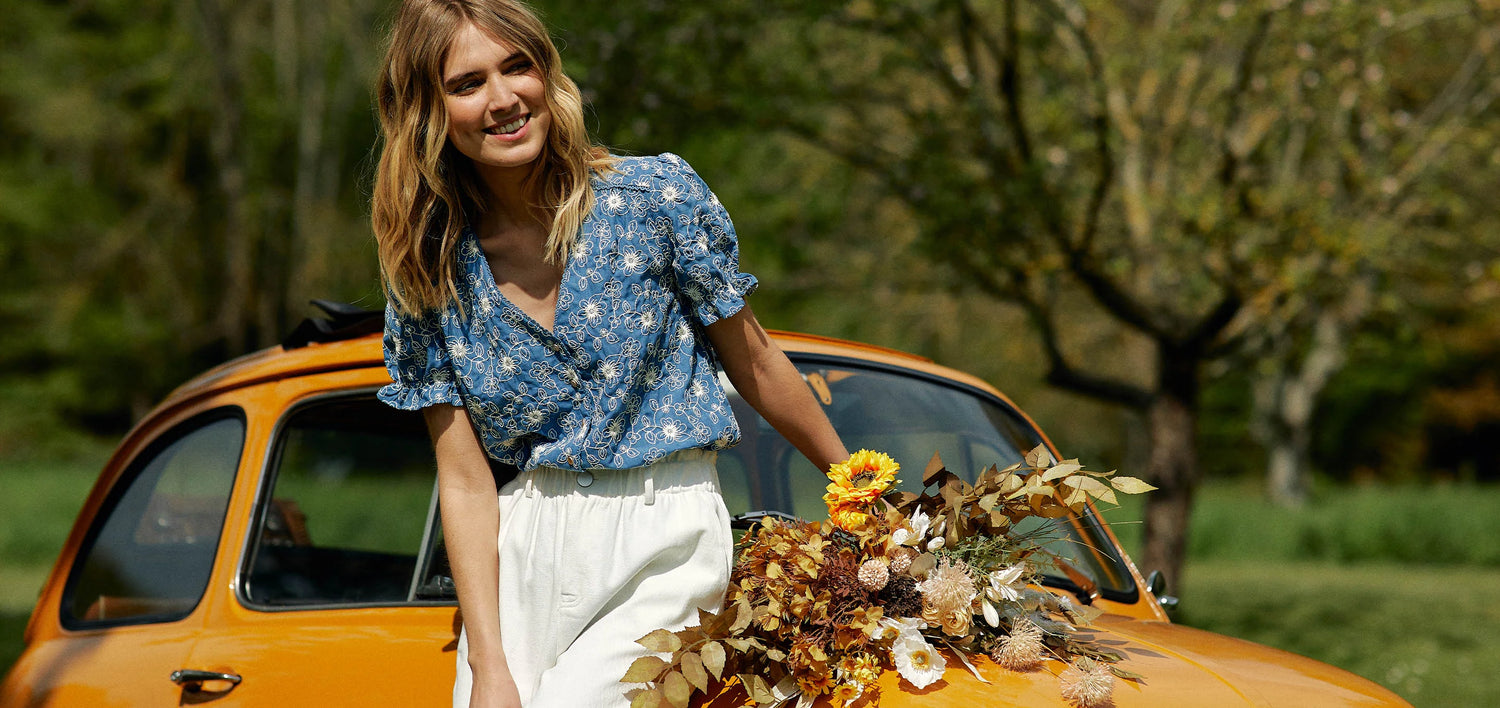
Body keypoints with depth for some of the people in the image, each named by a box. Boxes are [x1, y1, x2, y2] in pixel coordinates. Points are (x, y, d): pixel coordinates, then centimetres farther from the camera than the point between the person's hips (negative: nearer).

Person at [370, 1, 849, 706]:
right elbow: (465, 482, -1)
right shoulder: (429, 277, 0)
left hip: (661, 548, -3)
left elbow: (753, 364, 4)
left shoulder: (654, 196, -7)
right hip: (522, 555, 3)